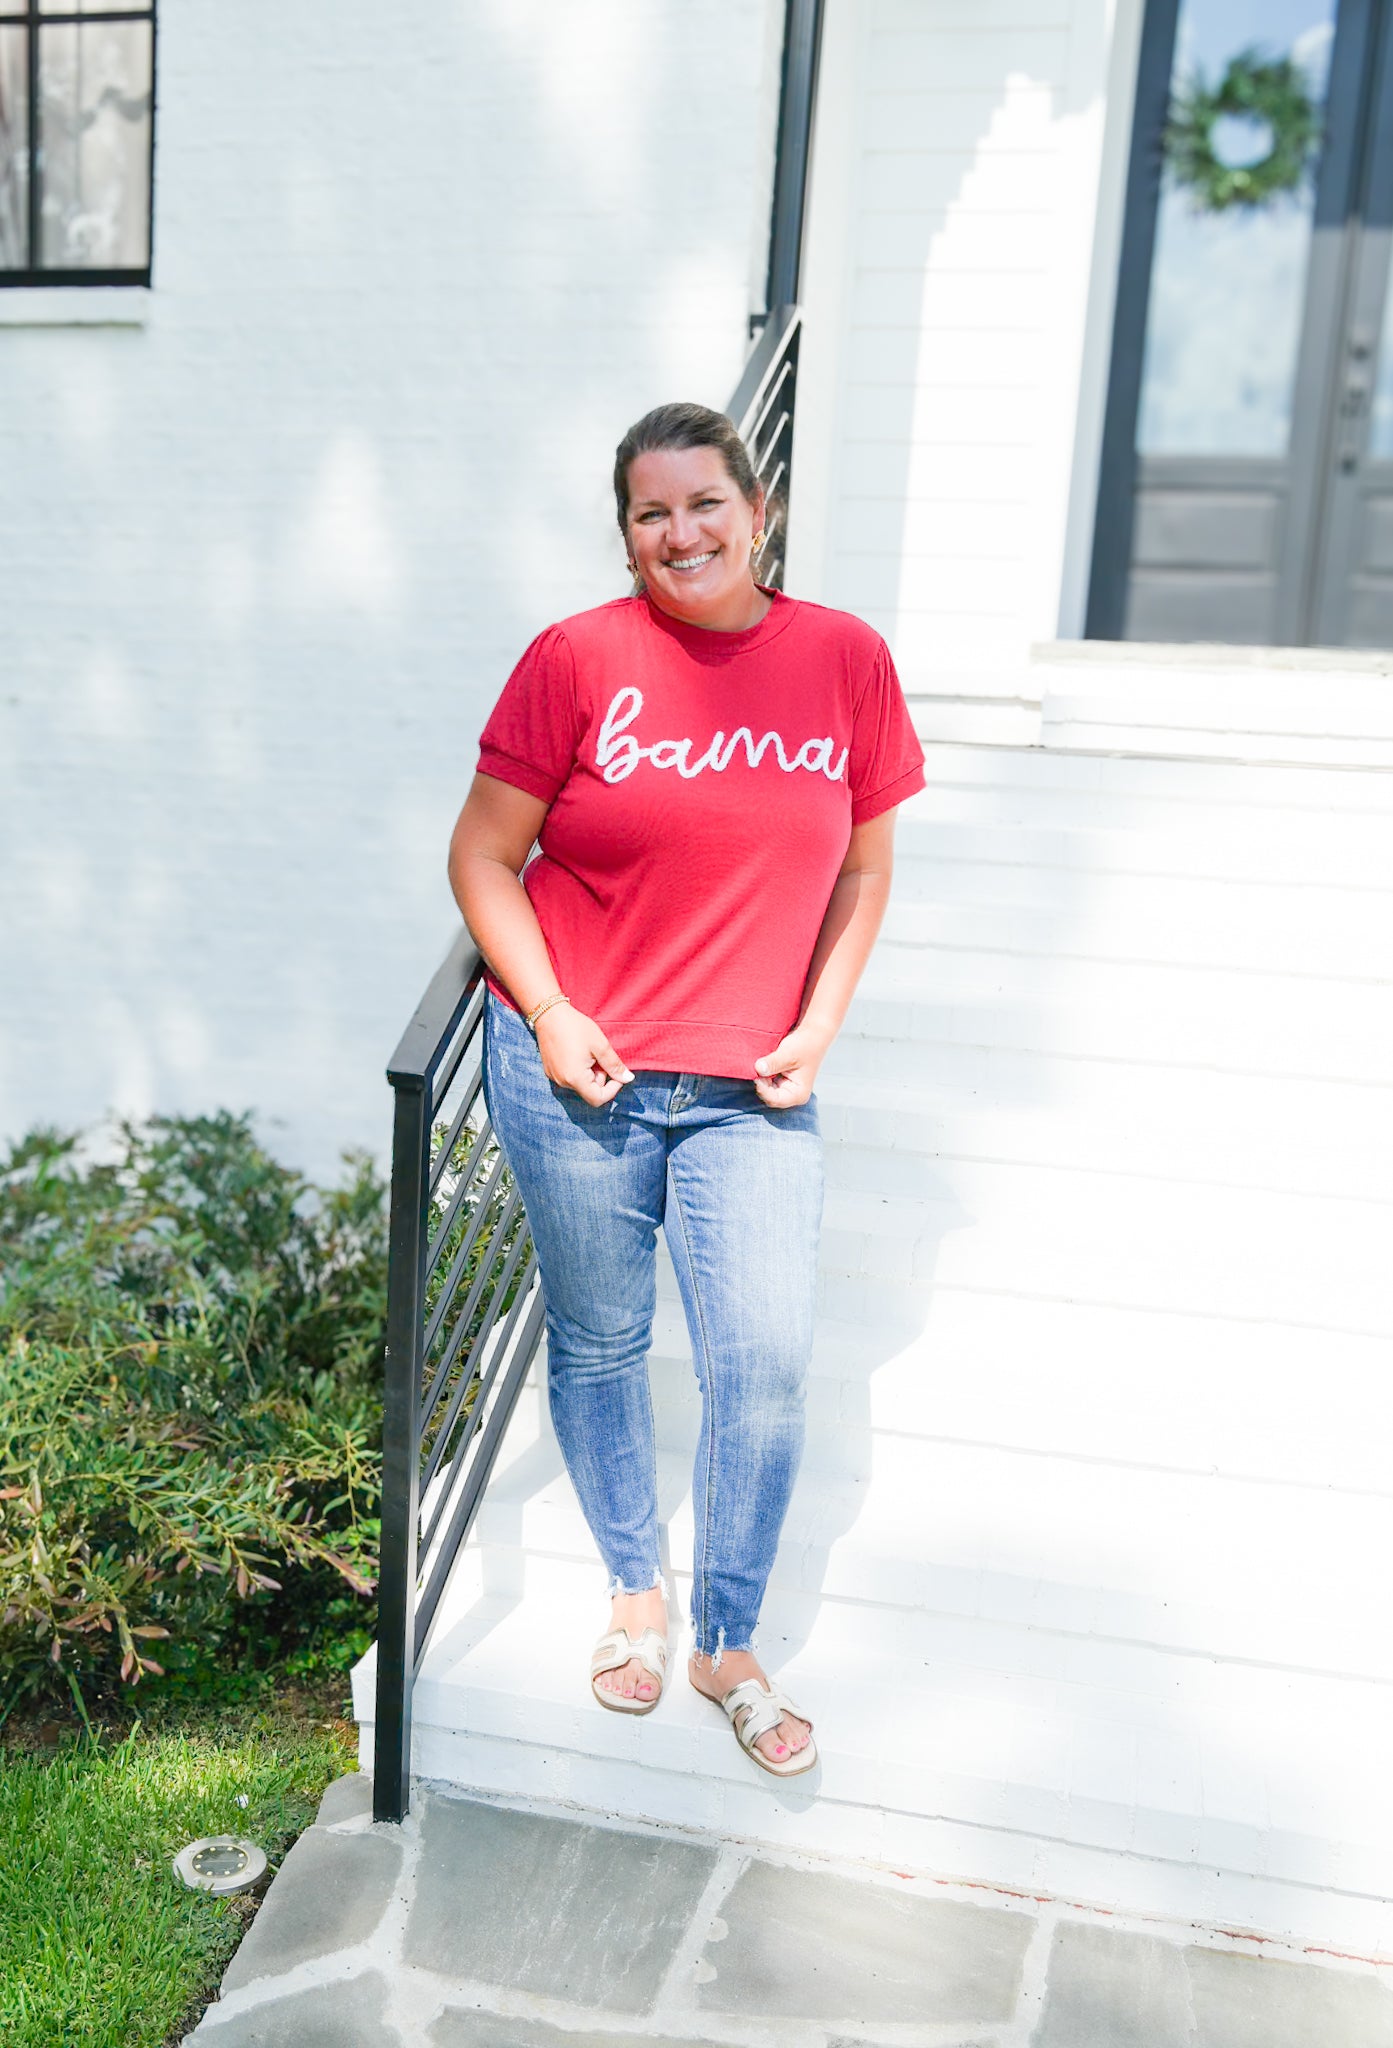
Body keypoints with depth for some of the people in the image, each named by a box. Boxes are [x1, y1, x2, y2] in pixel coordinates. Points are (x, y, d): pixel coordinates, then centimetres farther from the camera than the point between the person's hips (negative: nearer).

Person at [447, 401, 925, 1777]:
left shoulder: (845, 659, 0)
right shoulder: (578, 659, -7)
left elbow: (863, 869, 8)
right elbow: (483, 857, -1)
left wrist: (818, 1024, -2)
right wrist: (548, 1014, -11)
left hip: (751, 1087, 1)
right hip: (578, 1071, -1)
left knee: (768, 1363, 0)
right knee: (599, 1341, 13)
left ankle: (730, 1644, 25)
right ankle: (634, 1592, 39)